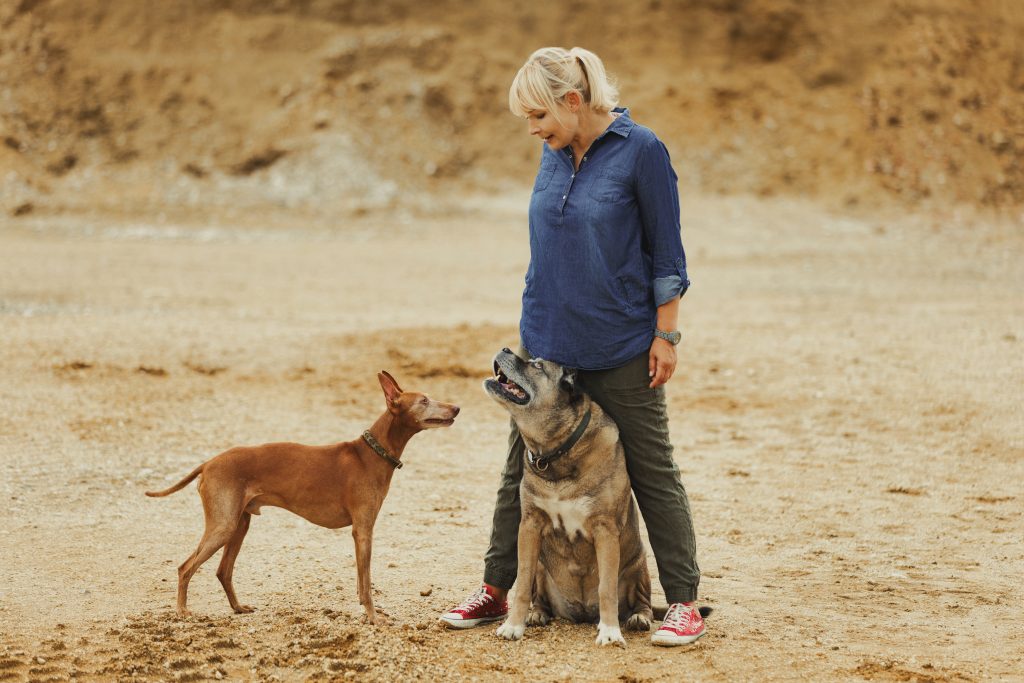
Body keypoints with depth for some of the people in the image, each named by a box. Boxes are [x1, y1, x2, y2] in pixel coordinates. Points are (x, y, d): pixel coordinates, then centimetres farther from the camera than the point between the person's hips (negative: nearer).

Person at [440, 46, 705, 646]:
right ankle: (496, 591, 20)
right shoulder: (553, 155, 6)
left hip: (621, 347, -6)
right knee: (523, 471, 10)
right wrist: (537, 325, 17)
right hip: (547, 343, 6)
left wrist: (666, 334, -10)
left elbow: (666, 249, -8)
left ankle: (684, 602, 10)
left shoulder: (640, 151, -11)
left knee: (652, 473, 3)